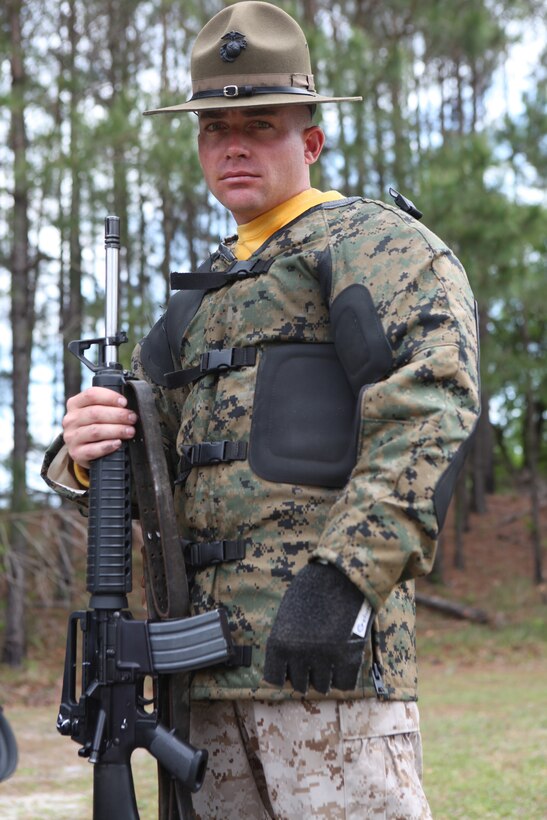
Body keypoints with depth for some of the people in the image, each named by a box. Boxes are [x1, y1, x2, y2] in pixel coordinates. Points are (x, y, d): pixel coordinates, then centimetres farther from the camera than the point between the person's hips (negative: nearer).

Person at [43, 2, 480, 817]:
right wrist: (84, 452, -4)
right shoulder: (204, 294, 26)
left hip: (324, 645, -8)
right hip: (213, 654, 8)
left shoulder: (369, 241, 2)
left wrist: (345, 575, -24)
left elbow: (427, 410, -14)